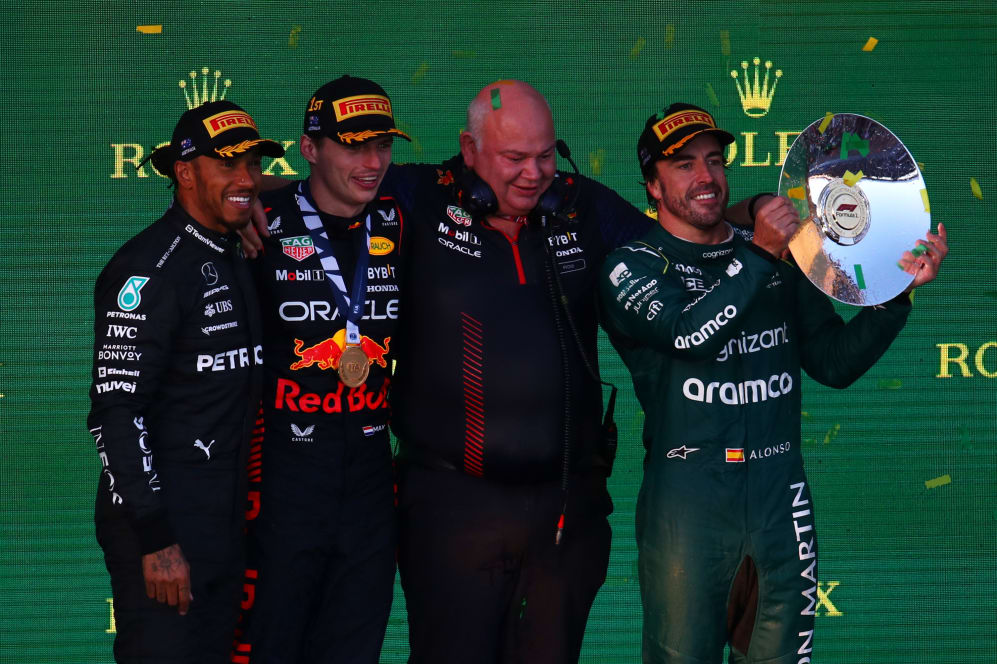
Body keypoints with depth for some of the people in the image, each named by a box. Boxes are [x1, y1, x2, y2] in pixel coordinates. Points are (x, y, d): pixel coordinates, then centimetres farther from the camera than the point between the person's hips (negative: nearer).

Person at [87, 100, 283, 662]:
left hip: (225, 525, 9)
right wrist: (156, 540, -22)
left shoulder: (235, 261, 14)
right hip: (162, 526, -9)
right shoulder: (150, 268, -14)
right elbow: (117, 411, -19)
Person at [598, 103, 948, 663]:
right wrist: (759, 255, -18)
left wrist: (900, 288, 0)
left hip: (779, 496, 4)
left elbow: (834, 363, 11)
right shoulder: (633, 266, 2)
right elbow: (691, 334, -17)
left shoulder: (780, 258, 16)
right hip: (686, 503, -4)